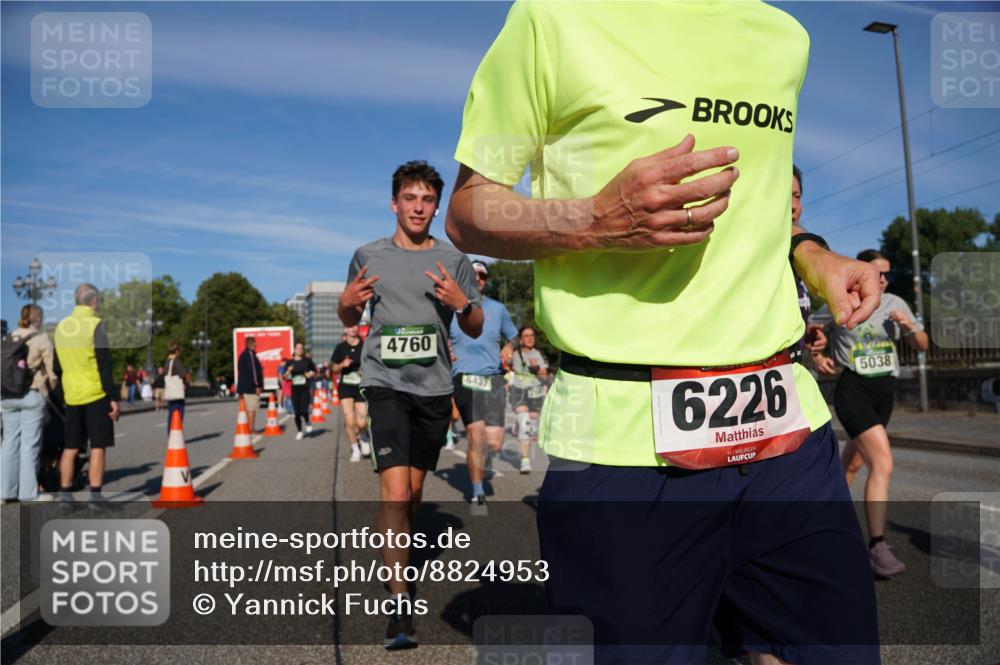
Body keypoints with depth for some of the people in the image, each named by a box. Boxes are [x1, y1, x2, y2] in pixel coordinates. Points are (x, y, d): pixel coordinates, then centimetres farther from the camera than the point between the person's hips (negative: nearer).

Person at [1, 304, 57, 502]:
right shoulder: (42, 339, -5)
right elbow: (50, 370, -5)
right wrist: (51, 390, 11)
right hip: (33, 395, -5)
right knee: (30, 444, -2)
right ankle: (29, 492, 0)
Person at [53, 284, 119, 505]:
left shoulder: (61, 325, 10)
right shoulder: (97, 325, -10)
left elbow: (57, 366, 16)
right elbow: (104, 365, -15)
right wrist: (113, 398, -13)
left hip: (71, 396, 6)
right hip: (96, 395, -6)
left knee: (70, 447, 12)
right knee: (98, 447, -1)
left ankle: (64, 494, 17)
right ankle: (95, 495, -1)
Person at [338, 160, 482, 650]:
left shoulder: (453, 260, 6)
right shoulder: (368, 256, 5)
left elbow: (475, 330, 9)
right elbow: (349, 320, 15)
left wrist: (461, 304, -12)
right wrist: (347, 304, -8)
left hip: (434, 386, 2)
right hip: (385, 382, -2)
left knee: (414, 489, 14)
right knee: (395, 490, -14)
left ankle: (395, 552, 40)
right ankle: (400, 601, -8)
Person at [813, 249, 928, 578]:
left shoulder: (896, 304, 8)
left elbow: (922, 346, 11)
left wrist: (909, 326, -9)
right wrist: (818, 357, -13)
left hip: (885, 390, 6)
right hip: (853, 389, -6)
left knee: (852, 463, 19)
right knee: (883, 463, -20)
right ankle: (877, 546, -13)